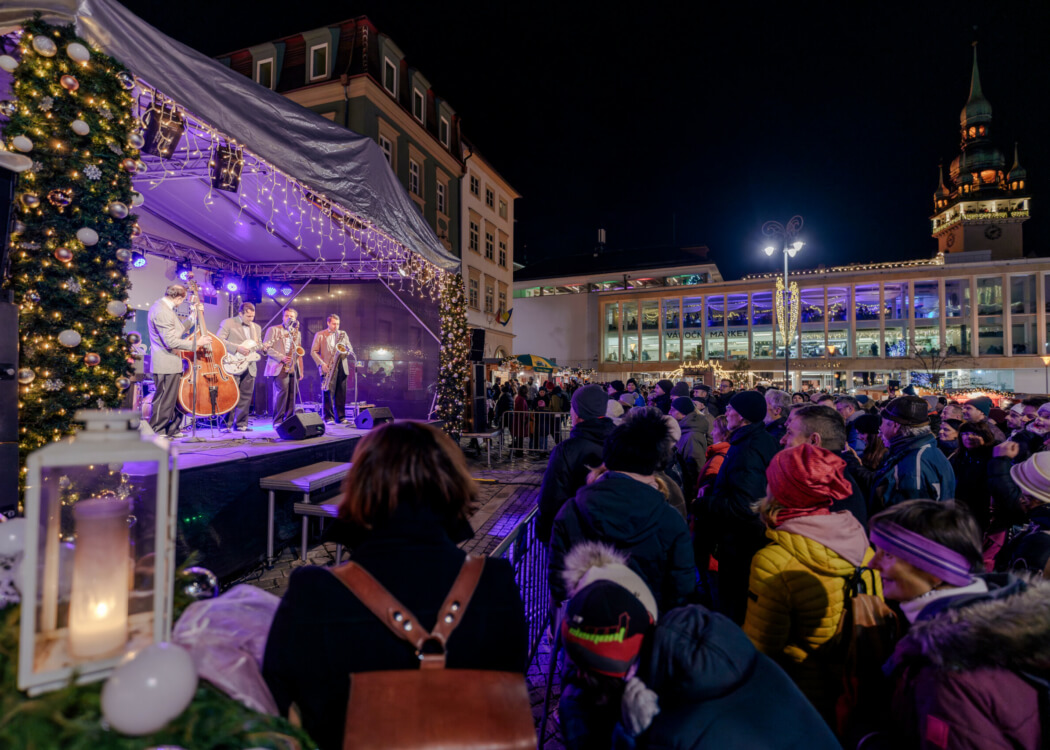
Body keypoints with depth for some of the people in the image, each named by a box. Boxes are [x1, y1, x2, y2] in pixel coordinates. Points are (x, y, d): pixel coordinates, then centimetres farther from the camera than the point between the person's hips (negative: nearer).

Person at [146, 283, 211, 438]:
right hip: (166, 365, -11)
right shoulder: (162, 312, -20)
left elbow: (178, 330, 18)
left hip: (170, 363, 11)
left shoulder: (163, 307, 12)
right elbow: (171, 341, -24)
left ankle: (172, 430, 27)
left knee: (174, 399, 17)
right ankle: (156, 432, 10)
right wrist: (196, 343, -18)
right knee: (164, 400, -1)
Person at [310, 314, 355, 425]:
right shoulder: (319, 335, 7)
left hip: (341, 368, 3)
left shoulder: (343, 334, 17)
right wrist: (321, 364, -10)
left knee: (341, 394, 3)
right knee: (328, 394, -5)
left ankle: (340, 417, 8)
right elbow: (313, 352, 3)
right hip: (328, 369, -3)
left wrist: (347, 351, -8)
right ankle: (329, 418, 0)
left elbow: (350, 349, 16)